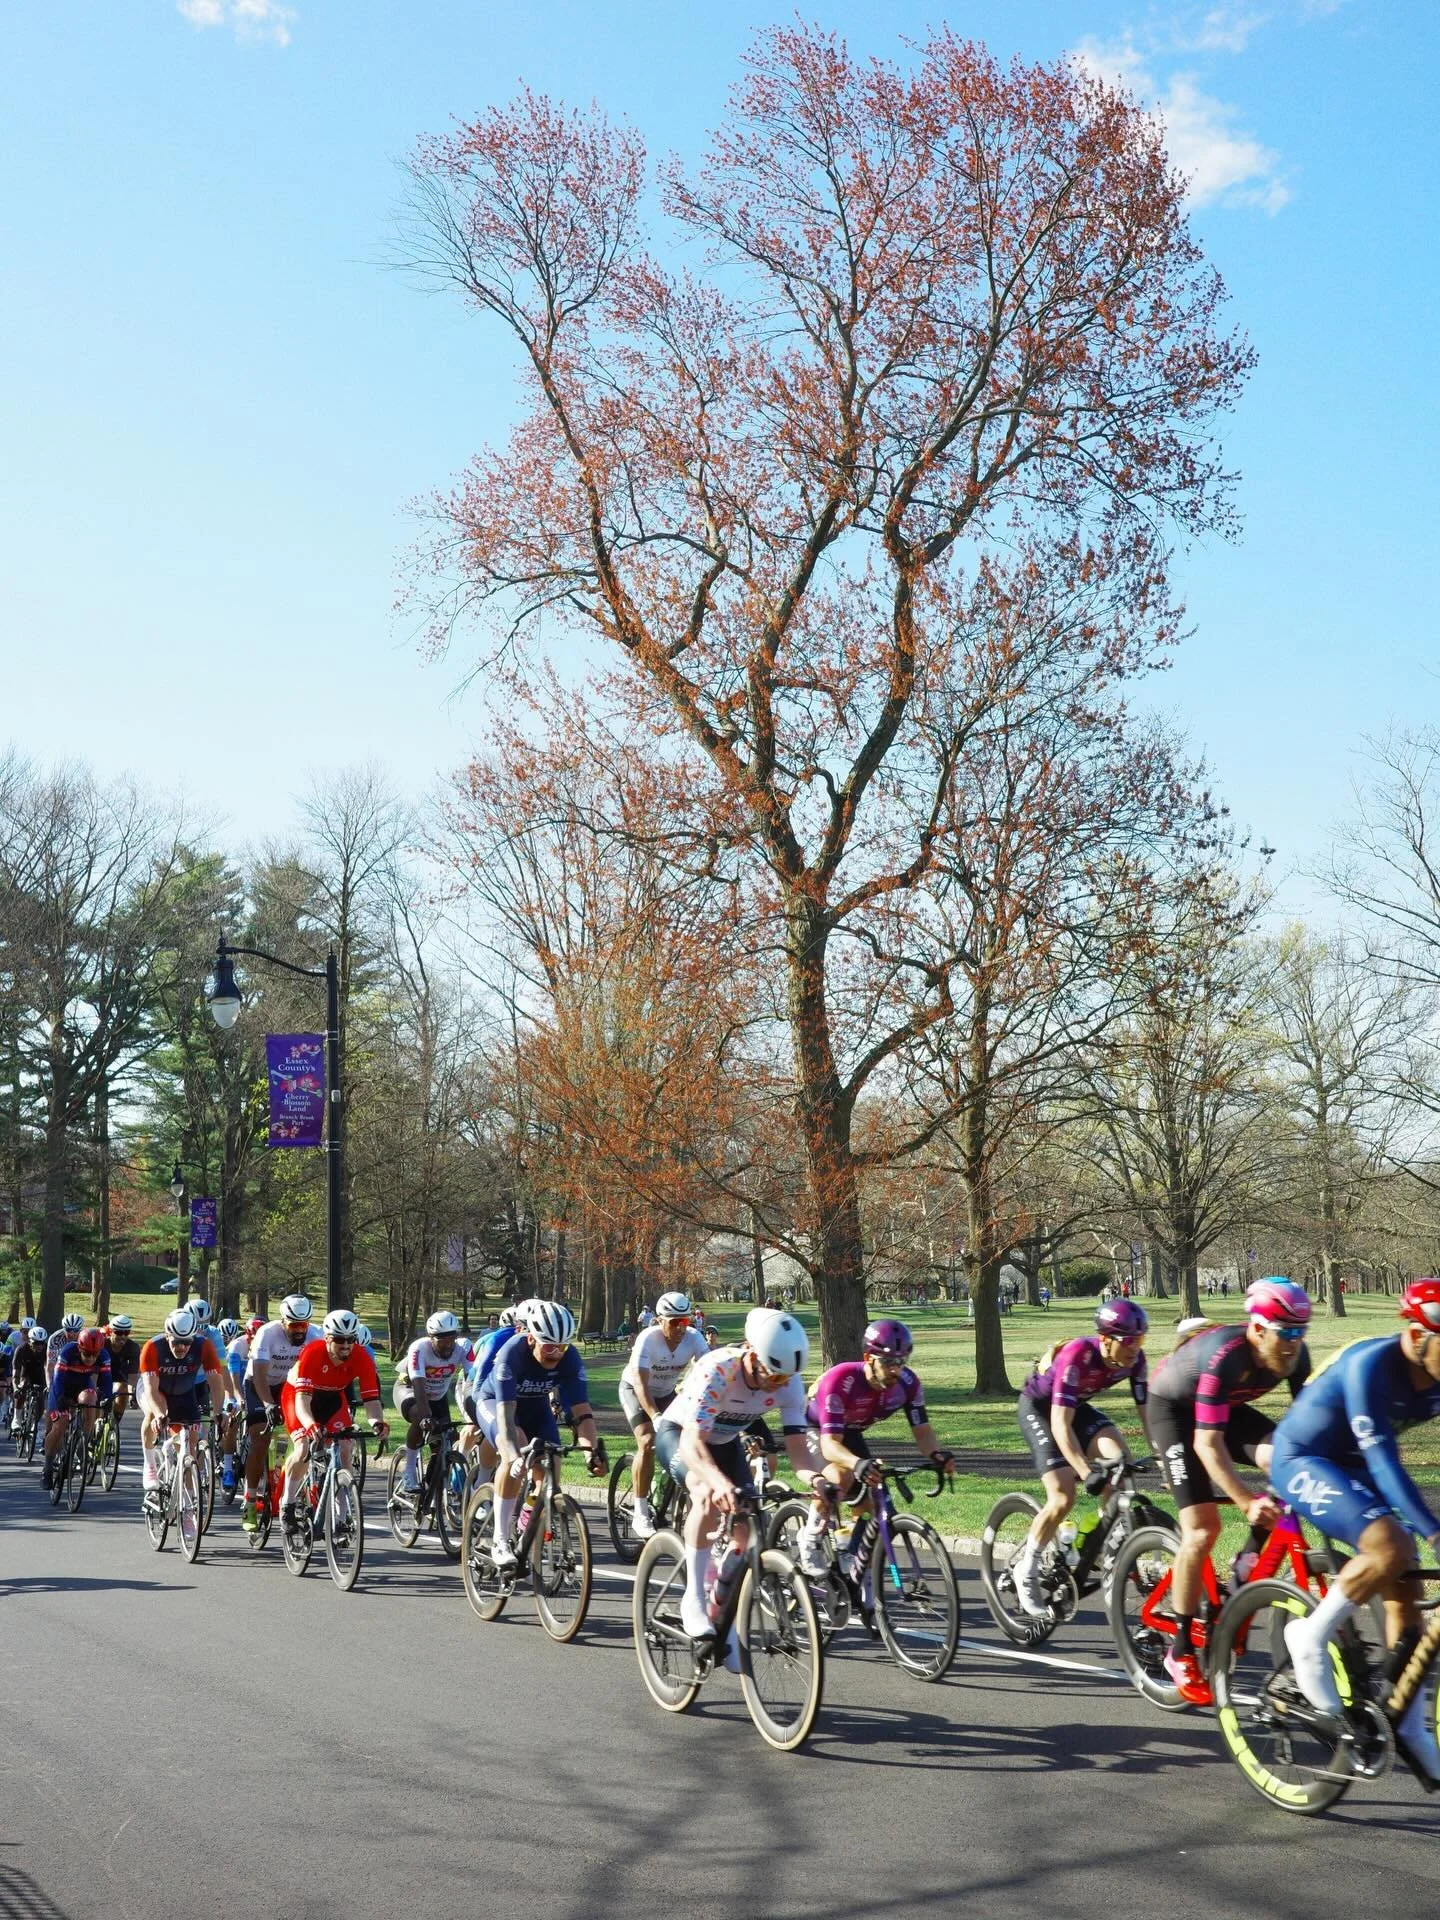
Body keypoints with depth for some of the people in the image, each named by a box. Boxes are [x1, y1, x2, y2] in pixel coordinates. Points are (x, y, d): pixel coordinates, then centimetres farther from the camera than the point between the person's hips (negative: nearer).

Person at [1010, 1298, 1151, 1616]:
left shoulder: (1134, 1358, -20)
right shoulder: (1077, 1355, -36)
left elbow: (1147, 1411, -14)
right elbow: (1060, 1424, -39)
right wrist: (1086, 1472, -48)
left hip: (1077, 1405, 6)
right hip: (1038, 1407, -6)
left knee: (1118, 1461, -21)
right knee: (1063, 1498, -17)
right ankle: (1026, 1569, 3)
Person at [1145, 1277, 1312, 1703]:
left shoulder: (1295, 1355, -20)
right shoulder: (1224, 1357, -38)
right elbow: (1208, 1443, -39)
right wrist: (1248, 1502, -47)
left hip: (1227, 1407, 6)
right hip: (1173, 1408, -6)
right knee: (1202, 1530, -16)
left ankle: (1252, 1560, -1)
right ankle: (1181, 1652, -3)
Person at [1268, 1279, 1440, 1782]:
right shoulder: (1371, 1365, -31)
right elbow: (1384, 1463, -34)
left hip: (1351, 1465, 7)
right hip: (1301, 1461, -7)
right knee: (1392, 1549, -28)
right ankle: (1310, 1638, -9)